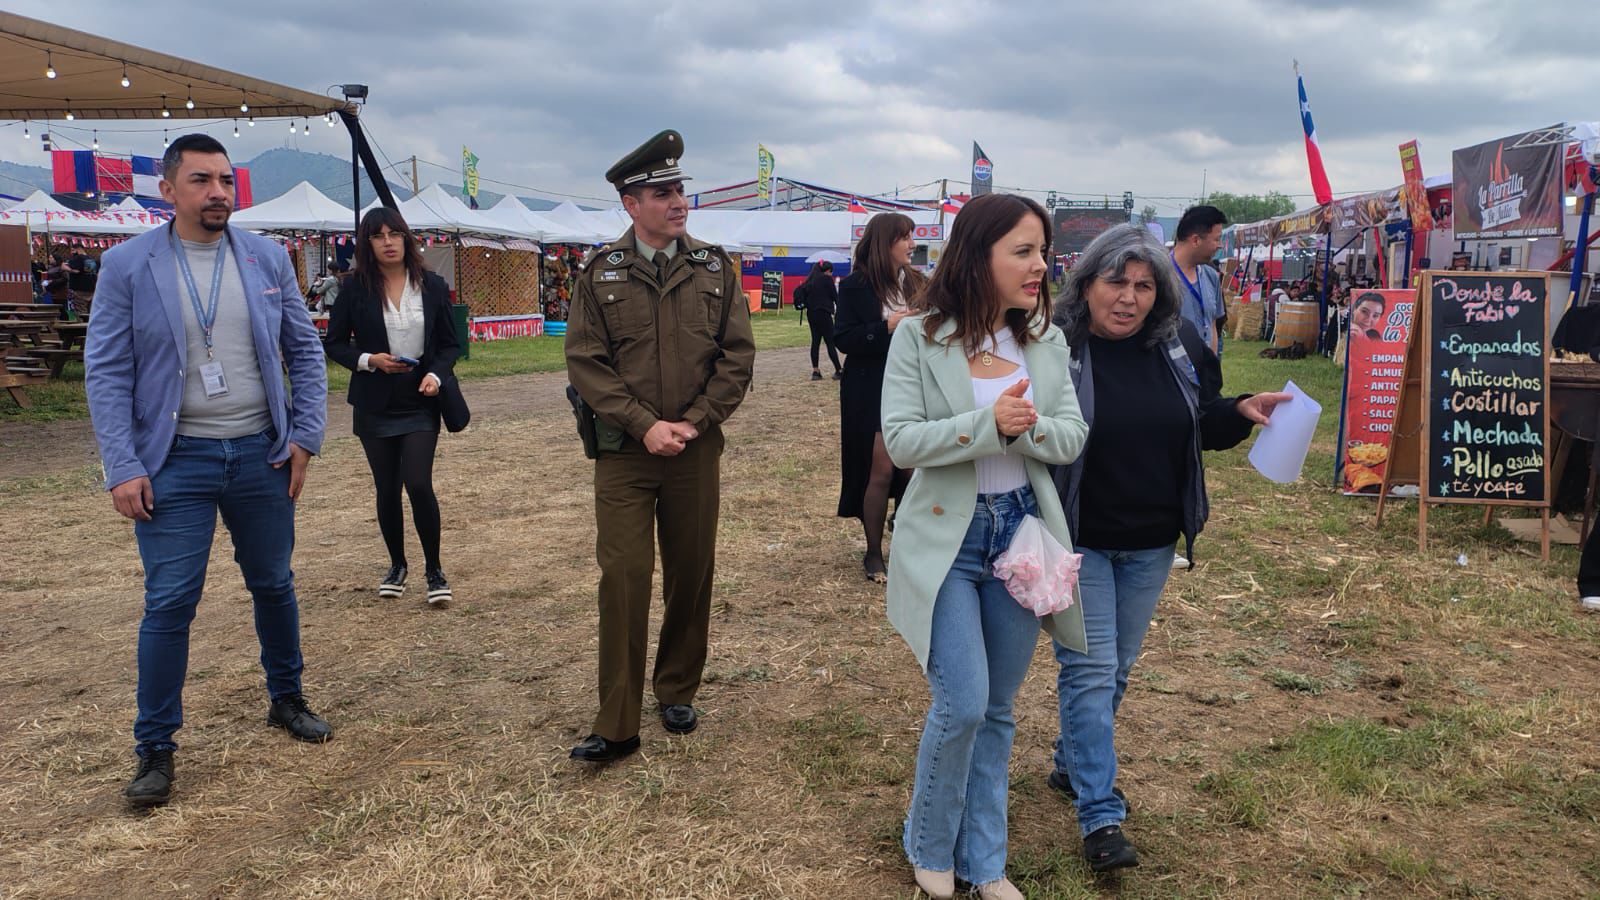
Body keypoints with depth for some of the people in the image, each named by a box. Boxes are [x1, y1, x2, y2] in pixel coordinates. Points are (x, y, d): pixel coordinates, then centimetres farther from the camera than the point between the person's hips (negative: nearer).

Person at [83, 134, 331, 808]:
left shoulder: (268, 259, 3)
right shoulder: (128, 265, -4)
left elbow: (304, 352, 7)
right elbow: (106, 372, -5)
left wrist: (304, 437, -1)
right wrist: (122, 468, -11)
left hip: (260, 454, 3)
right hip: (175, 461, -2)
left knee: (274, 584, 14)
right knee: (169, 602, -1)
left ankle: (287, 700, 35)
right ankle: (155, 747, 14)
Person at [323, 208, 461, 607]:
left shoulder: (432, 286, 1)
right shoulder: (356, 289, -2)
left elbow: (450, 343, 5)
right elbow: (334, 343, 4)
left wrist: (436, 374, -13)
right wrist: (369, 360, -13)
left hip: (420, 404, -1)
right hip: (375, 406, 1)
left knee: (418, 484, -12)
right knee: (387, 489, 10)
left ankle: (434, 569, 5)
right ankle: (397, 565, 29)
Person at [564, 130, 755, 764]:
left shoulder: (715, 267, 4)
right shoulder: (601, 272, 0)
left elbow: (738, 354, 2)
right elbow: (585, 361, -3)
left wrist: (693, 422, -9)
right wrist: (645, 425, -13)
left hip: (696, 449, 2)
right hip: (625, 451, -2)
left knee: (692, 574, 10)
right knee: (623, 580, -4)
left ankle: (678, 691, 30)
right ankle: (616, 725, 3)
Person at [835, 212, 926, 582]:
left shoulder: (916, 282, 9)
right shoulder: (856, 286, -5)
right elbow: (843, 338, -10)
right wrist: (887, 327, -21)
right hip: (872, 392, -4)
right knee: (881, 471, -2)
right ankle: (873, 555, 12)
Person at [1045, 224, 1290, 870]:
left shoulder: (1180, 347, 0)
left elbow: (1203, 426, 14)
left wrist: (1242, 411, -6)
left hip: (1151, 543, 6)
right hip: (1078, 541, -5)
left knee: (1116, 668, 18)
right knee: (1090, 670, -2)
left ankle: (1073, 765, 39)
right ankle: (1099, 816, 6)